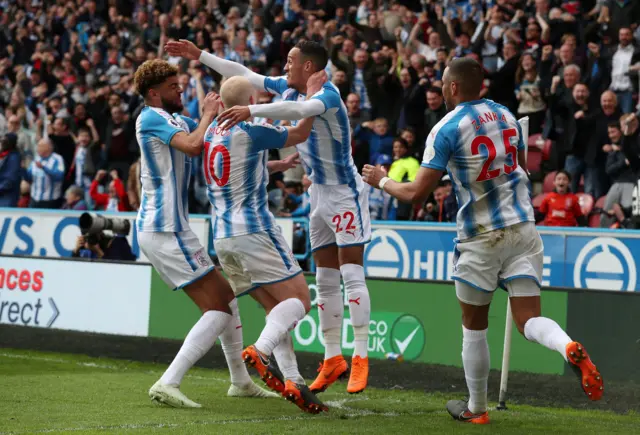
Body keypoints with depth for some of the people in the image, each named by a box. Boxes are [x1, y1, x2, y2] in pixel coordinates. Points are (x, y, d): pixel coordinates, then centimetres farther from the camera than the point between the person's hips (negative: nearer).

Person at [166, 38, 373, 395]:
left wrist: (252, 110, -52)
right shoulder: (288, 88, 4)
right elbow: (245, 74, 12)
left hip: (345, 193, -9)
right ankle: (333, 359, 12)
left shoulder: (328, 95, -21)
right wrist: (201, 56, 10)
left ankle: (361, 358, -13)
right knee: (326, 280, 8)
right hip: (320, 194, 9)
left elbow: (301, 110, -42)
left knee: (352, 275, -12)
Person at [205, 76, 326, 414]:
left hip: (222, 238, 8)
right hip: (254, 230, -8)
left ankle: (292, 380, -2)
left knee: (276, 308, 10)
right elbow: (299, 135, 2)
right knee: (298, 299, -7)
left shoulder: (210, 133, 12)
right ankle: (261, 351, -31)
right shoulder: (251, 132, -10)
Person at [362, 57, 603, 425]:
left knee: (474, 326, 13)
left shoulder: (447, 129, -9)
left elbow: (418, 193, -10)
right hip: (523, 228, 4)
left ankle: (476, 408, 23)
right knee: (529, 320, 0)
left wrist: (381, 181, 7)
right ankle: (570, 348, -32)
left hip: (481, 238, -4)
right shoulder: (507, 116, 9)